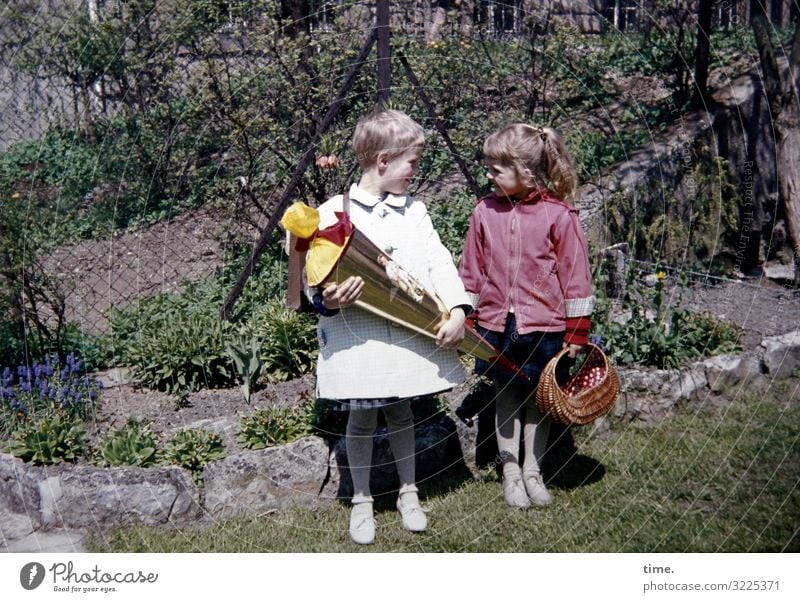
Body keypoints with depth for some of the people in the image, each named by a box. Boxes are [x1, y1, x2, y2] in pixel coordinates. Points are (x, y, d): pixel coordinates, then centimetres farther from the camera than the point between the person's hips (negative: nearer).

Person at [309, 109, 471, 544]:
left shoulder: (414, 210, 8)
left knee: (400, 411, 15)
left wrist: (457, 311, -12)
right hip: (356, 336, -3)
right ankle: (362, 501, 22)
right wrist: (327, 299, -27)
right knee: (362, 417, 6)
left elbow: (440, 263, 1)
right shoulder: (334, 212, -5)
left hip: (412, 335, 3)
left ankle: (408, 492, 30)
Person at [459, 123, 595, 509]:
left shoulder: (558, 215, -11)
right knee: (506, 399, 12)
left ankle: (533, 472, 28)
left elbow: (575, 275, -6)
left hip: (544, 326, -2)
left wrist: (577, 331, -4)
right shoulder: (485, 211, -2)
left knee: (539, 399, 12)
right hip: (497, 324, 2)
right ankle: (510, 472, 25)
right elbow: (472, 272, 7)